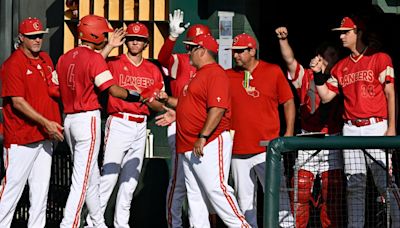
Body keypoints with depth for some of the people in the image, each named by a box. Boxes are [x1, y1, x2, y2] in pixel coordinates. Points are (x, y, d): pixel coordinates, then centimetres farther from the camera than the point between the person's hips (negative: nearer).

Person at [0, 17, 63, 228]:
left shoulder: (46, 59, 13)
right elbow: (17, 102, -17)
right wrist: (45, 123, -21)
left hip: (45, 137, 8)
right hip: (21, 138, -8)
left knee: (41, 189, 10)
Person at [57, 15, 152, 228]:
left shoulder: (64, 58, 11)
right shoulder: (94, 58, -11)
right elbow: (113, 90, -16)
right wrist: (134, 96, -3)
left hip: (68, 119, 8)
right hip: (88, 118, -8)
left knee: (92, 177, 17)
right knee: (83, 178, -7)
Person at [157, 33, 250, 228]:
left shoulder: (215, 74, -13)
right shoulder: (199, 75, 21)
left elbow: (217, 109, -23)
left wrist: (203, 137, -26)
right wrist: (168, 100, 18)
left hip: (210, 144, -10)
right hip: (190, 147, 11)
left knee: (216, 189, -14)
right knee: (195, 194, 9)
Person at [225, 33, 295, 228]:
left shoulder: (273, 71, 3)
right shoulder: (227, 76, 9)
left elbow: (288, 102, 6)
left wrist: (289, 133, -2)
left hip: (267, 148, -3)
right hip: (239, 151, 3)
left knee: (277, 195, -9)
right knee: (244, 201, 7)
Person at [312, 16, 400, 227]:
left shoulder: (380, 59, 0)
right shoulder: (341, 66, 16)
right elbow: (326, 96, 17)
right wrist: (318, 74, 2)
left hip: (376, 127, -6)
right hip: (351, 130, 6)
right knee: (354, 184, 6)